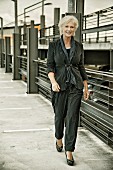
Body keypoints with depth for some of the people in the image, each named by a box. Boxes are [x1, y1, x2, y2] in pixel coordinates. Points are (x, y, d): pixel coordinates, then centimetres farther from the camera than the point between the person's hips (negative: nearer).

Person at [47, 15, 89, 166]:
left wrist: (86, 87, 10)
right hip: (60, 85, -1)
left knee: (73, 117, -4)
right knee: (59, 115, 10)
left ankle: (69, 151, 4)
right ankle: (59, 139, 40)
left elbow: (81, 67, 11)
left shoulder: (79, 46, 7)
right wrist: (53, 81, -19)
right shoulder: (54, 45, 1)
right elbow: (50, 66, -2)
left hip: (75, 86, 1)